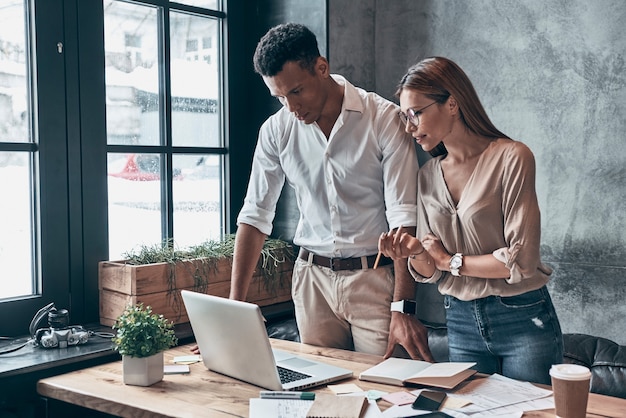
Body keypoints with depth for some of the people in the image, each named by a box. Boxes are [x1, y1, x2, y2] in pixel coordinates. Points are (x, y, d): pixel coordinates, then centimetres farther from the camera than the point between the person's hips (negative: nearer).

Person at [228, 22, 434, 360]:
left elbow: (403, 215, -14)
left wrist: (402, 309, -21)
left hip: (374, 277, -3)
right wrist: (234, 306, -4)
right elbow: (255, 215, 3)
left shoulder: (384, 119, -11)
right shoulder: (276, 129, 0)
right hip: (313, 277, 3)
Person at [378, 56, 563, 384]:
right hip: (461, 323, 5)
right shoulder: (428, 176, 4)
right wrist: (415, 252, -16)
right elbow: (430, 272, 5)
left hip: (522, 319, -4)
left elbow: (521, 261, -17)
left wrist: (451, 261, -7)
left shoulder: (510, 157, -13)